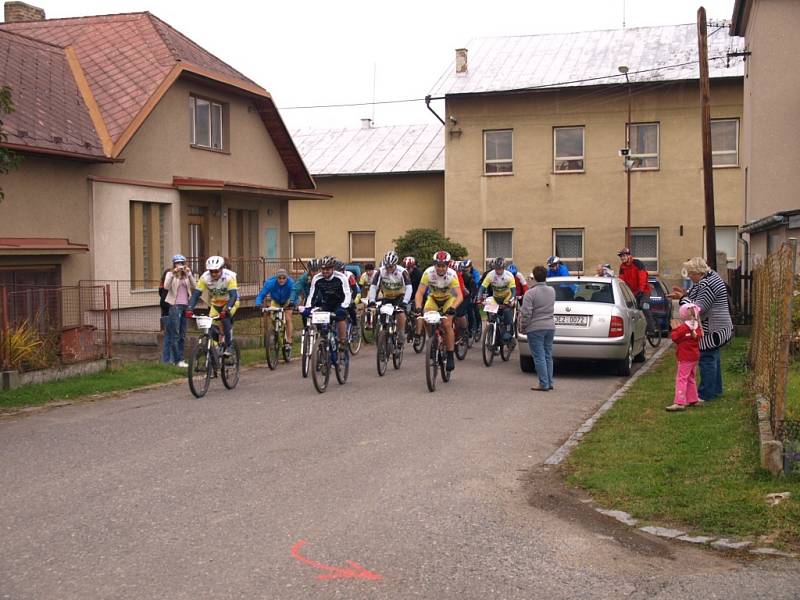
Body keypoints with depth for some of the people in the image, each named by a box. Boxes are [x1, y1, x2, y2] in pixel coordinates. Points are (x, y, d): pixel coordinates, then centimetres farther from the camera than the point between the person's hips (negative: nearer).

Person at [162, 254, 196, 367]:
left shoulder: (187, 275, 12)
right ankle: (178, 359, -4)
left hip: (185, 306, 5)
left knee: (182, 335, 8)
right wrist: (172, 273, -25)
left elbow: (194, 286, -4)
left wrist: (189, 274, -13)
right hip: (175, 306, -5)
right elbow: (166, 287, -17)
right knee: (175, 334, -5)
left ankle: (174, 358, 15)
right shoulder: (170, 274, 1)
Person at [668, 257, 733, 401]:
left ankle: (706, 393, 1)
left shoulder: (707, 284, -24)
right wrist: (685, 293, 5)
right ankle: (716, 389, 30)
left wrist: (682, 298, -14)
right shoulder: (711, 275, 10)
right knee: (713, 358, 19)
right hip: (715, 328, 11)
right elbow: (700, 299, 19)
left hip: (711, 330, -11)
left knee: (707, 359, -5)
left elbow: (699, 308, -24)